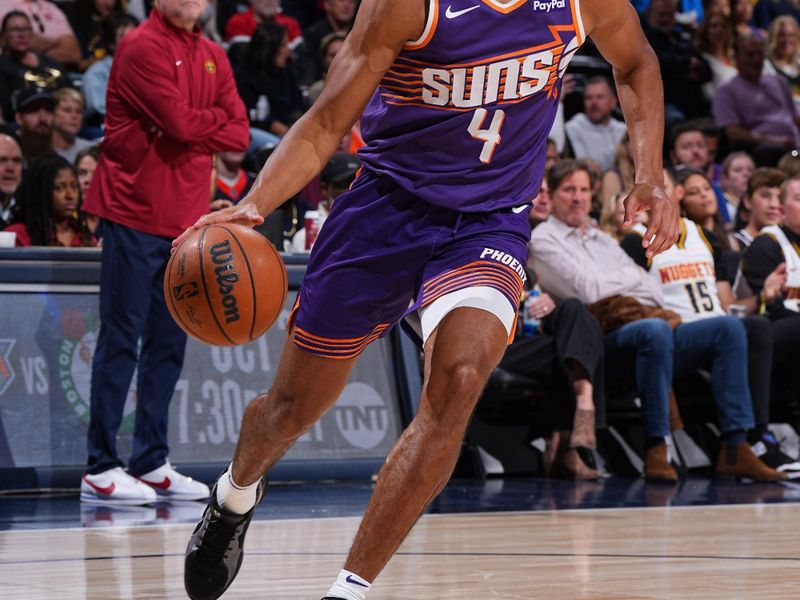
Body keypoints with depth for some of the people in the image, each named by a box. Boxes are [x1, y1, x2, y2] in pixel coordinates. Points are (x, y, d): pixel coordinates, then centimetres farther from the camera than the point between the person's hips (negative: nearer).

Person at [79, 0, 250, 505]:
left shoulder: (214, 57, 15)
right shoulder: (143, 48, -8)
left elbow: (239, 135, 7)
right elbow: (180, 121, -18)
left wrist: (194, 132, -9)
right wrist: (217, 118, 1)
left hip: (186, 217, 7)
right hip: (135, 214, -7)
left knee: (169, 343, 9)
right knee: (121, 340, -6)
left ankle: (152, 464, 15)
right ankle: (101, 469, -3)